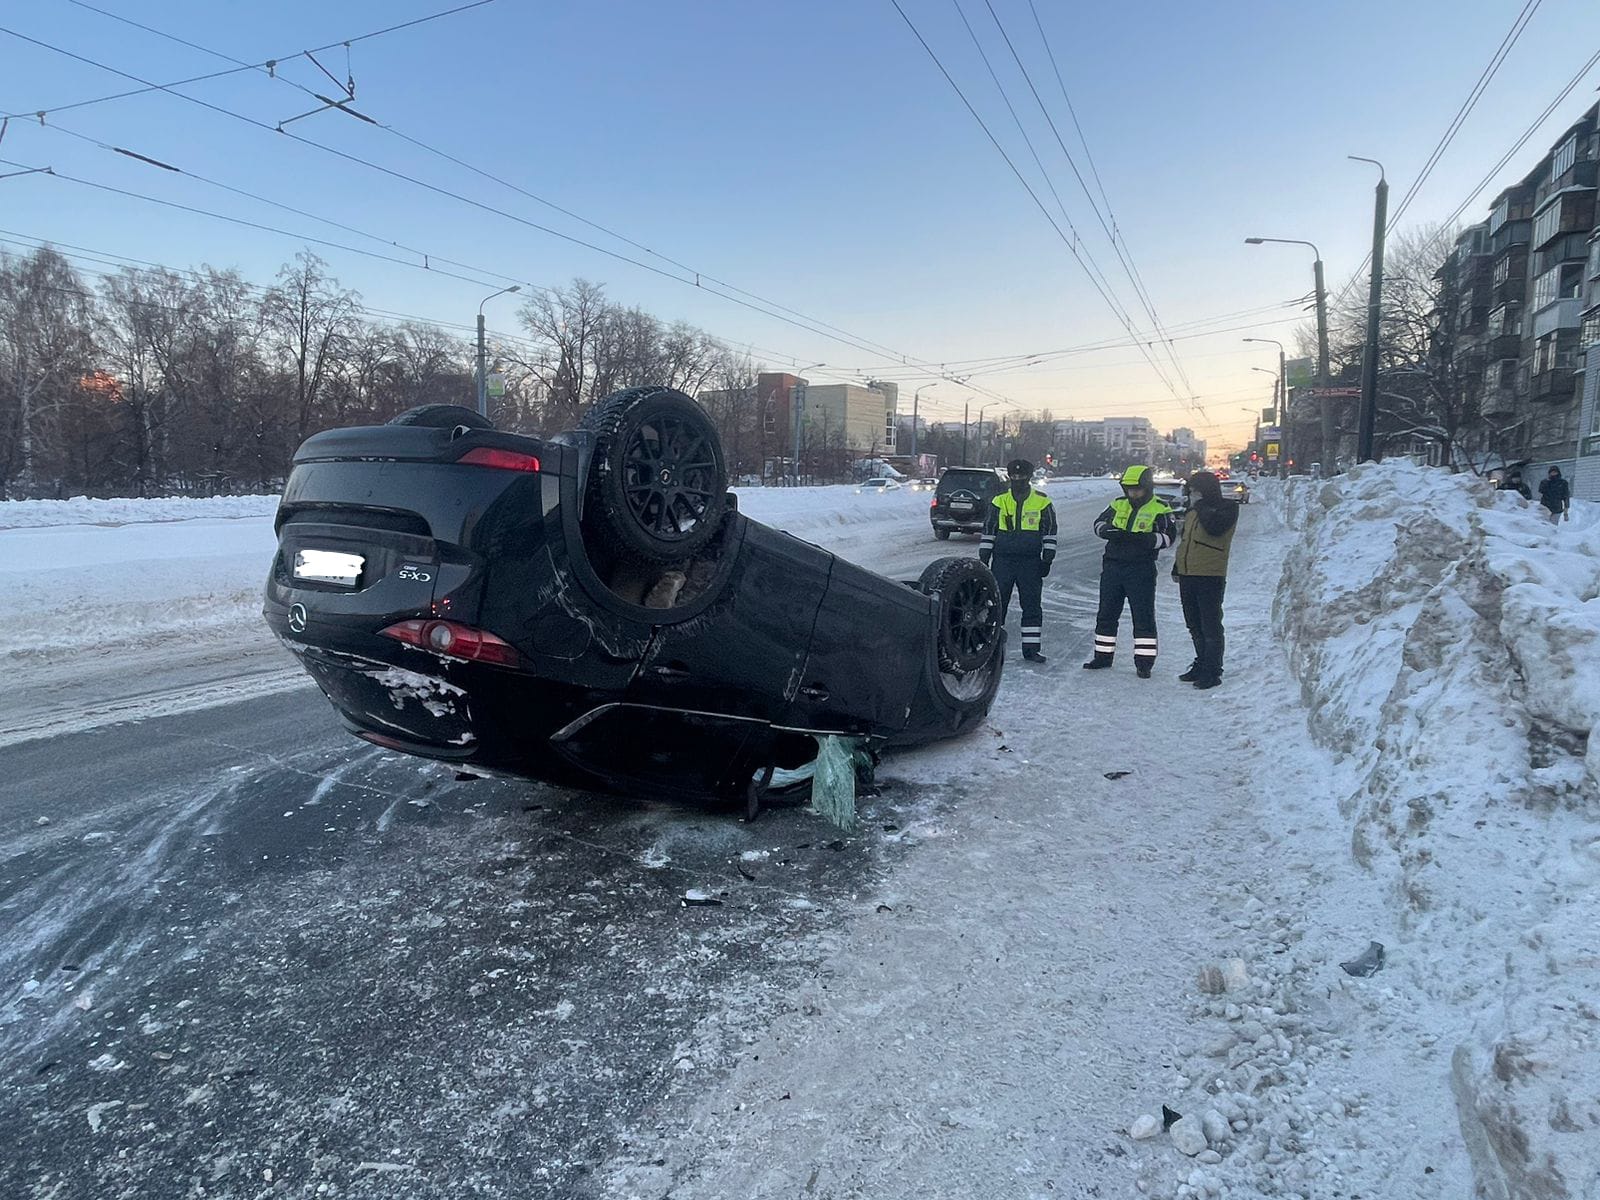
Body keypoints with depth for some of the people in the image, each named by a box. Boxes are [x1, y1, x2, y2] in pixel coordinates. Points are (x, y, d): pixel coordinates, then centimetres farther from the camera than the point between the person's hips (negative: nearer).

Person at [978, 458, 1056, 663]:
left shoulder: (1043, 502, 3)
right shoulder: (999, 502, 6)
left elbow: (1050, 533, 7)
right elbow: (988, 531, 10)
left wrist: (1047, 559, 1)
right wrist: (983, 558, 6)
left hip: (1031, 562, 0)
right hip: (1002, 560, 1)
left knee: (1032, 605, 2)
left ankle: (1031, 647, 9)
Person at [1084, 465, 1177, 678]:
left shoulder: (1160, 509, -4)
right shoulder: (1118, 505, 10)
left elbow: (1168, 536, -11)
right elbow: (1099, 523, 10)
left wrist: (1146, 538, -28)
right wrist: (1110, 532, -13)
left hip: (1141, 570, -5)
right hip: (1112, 566, 5)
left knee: (1143, 617, -2)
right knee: (1107, 614, 11)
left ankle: (1144, 662, 5)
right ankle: (1103, 656, 22)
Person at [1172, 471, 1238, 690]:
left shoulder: (1227, 509, -6)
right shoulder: (1192, 512, 17)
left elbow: (1214, 527, -27)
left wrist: (1201, 506, -13)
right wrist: (1177, 569, 25)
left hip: (1210, 576, -8)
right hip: (1187, 576, 8)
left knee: (1210, 626, -5)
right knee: (1194, 625, 14)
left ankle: (1212, 671, 0)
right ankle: (1201, 664, 24)